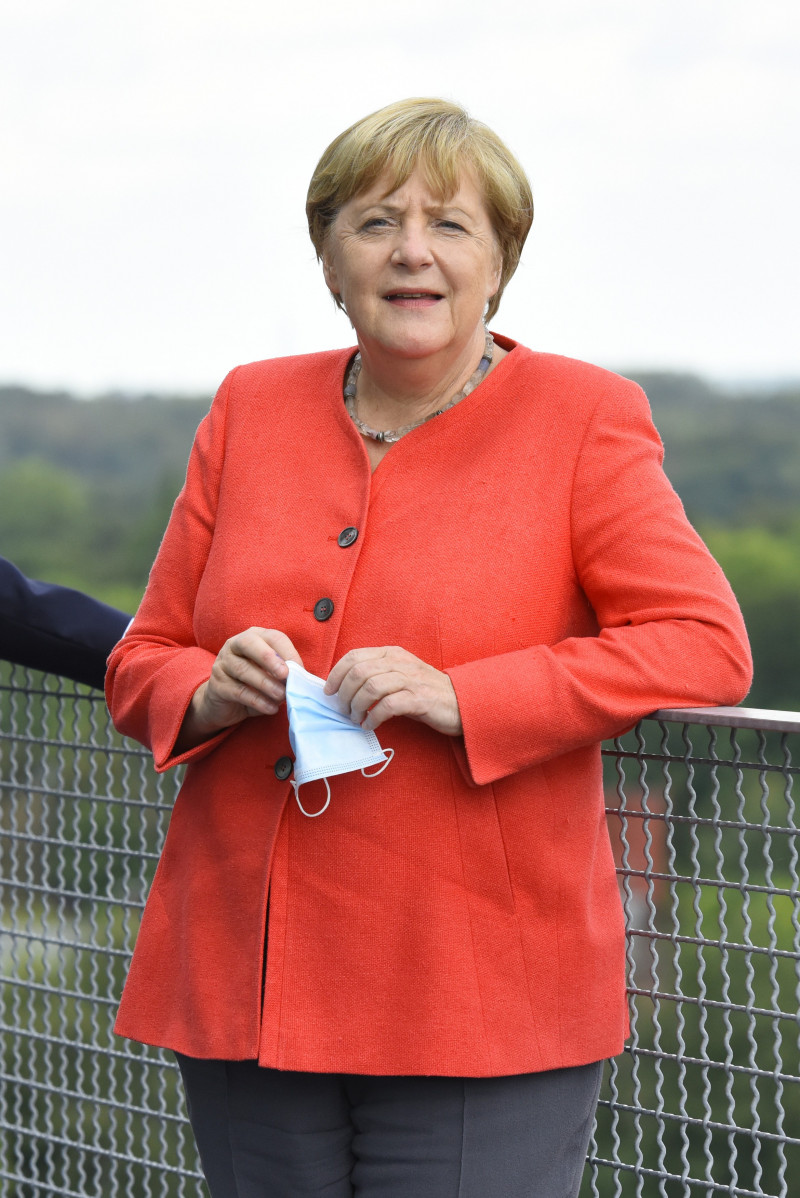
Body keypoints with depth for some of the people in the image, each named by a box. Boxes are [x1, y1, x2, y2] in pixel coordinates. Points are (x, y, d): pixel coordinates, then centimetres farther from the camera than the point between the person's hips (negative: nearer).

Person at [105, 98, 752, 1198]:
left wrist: (462, 696, -18)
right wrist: (209, 692, -9)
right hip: (243, 982, 4)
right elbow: (143, 661, 15)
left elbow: (707, 644, -9)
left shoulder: (581, 419, 1)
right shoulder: (251, 410, 11)